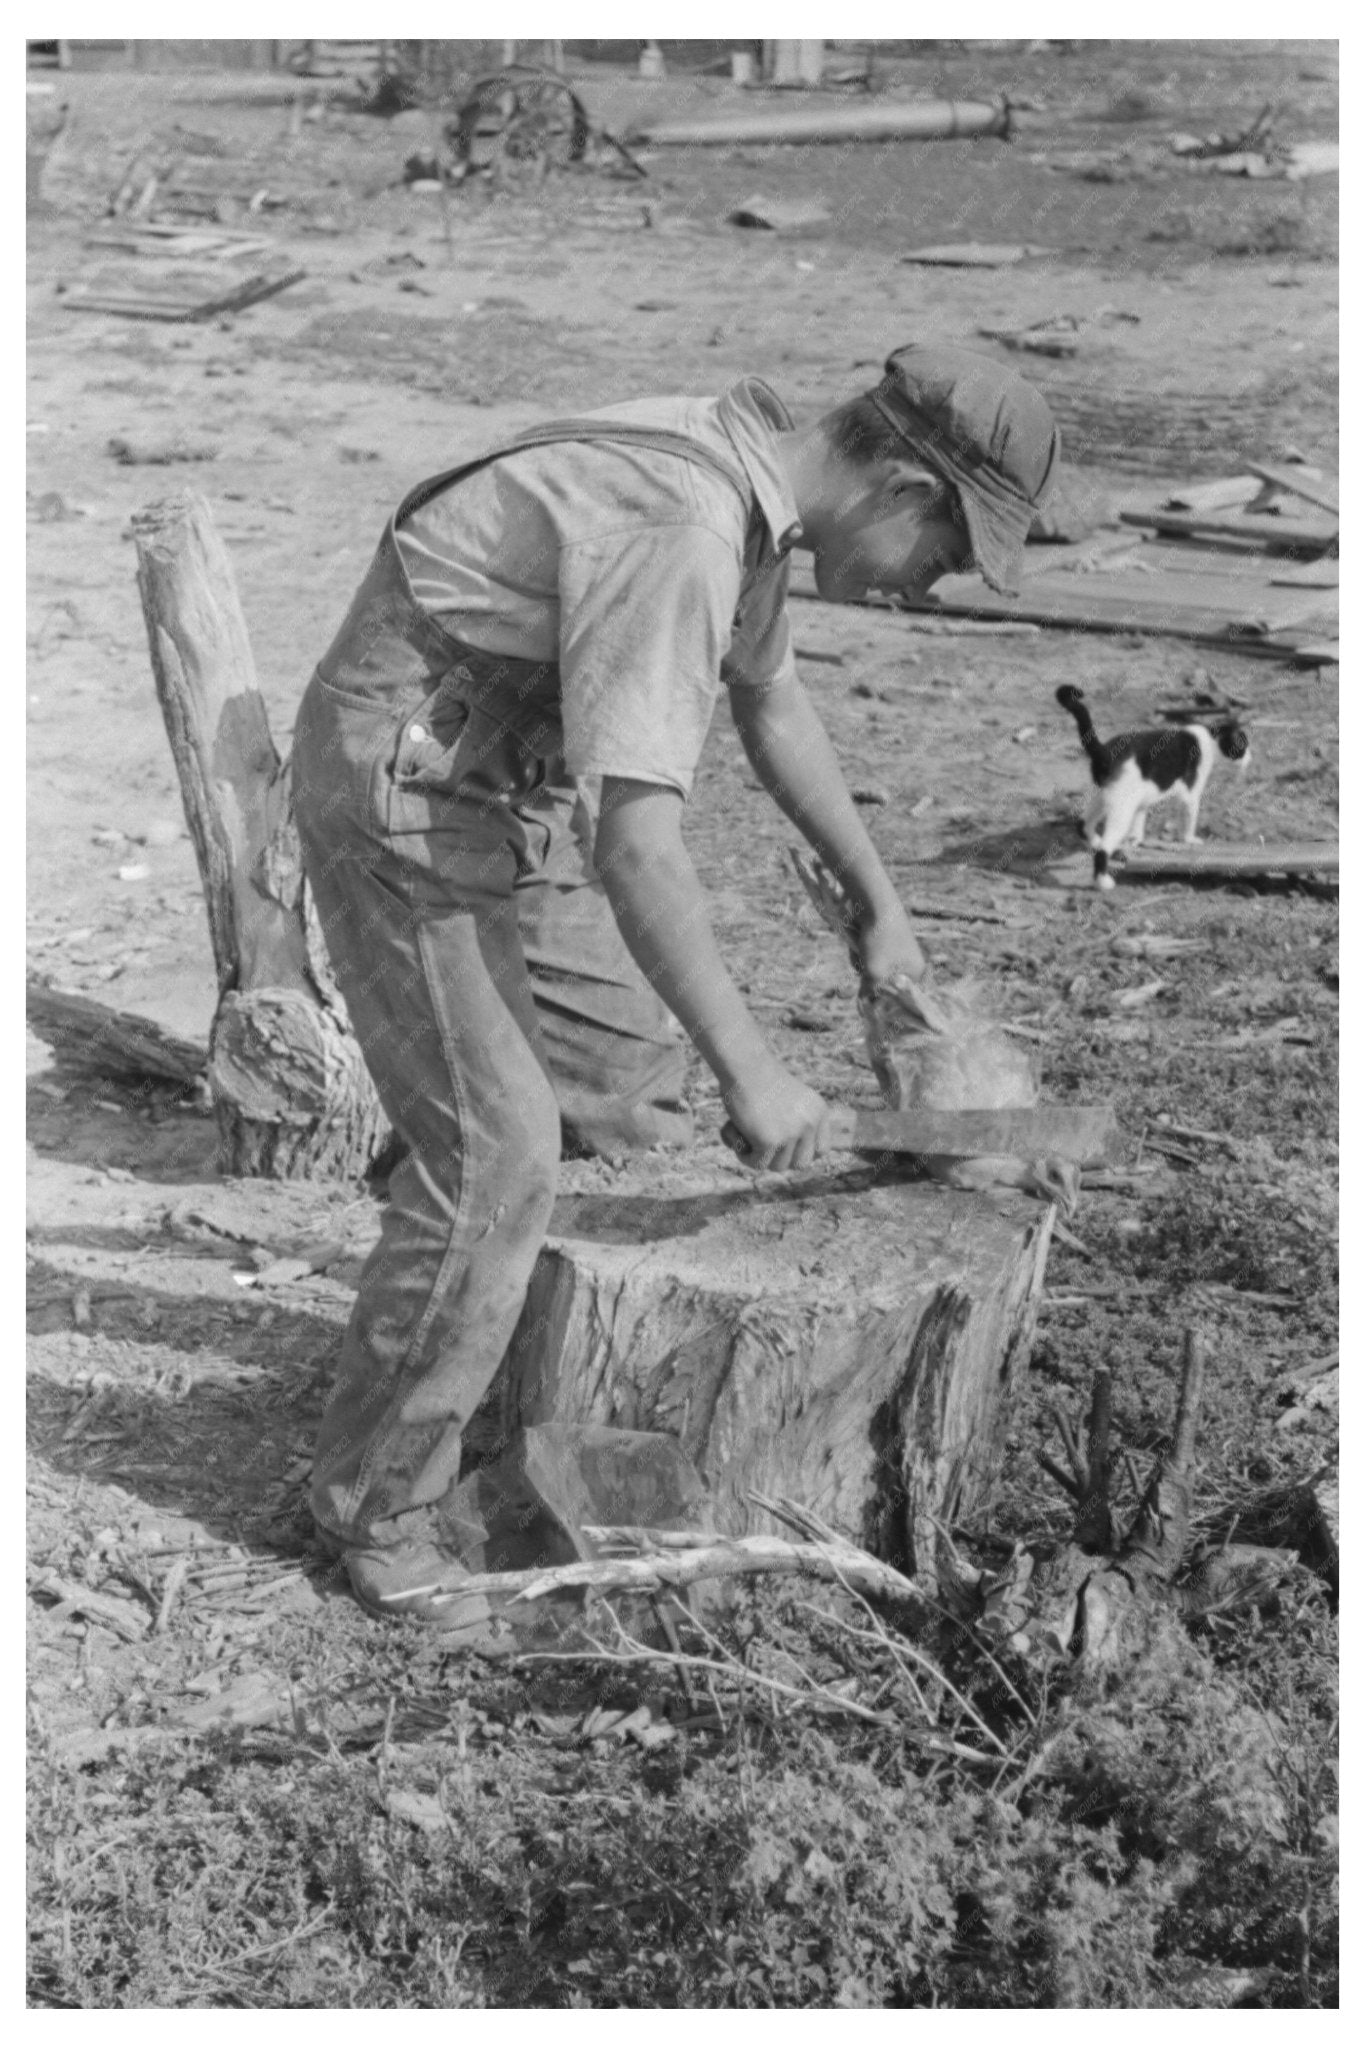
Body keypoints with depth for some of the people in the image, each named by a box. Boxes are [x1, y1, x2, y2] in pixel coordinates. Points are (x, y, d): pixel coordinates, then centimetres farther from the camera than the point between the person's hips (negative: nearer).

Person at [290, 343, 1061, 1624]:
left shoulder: (752, 489, 2)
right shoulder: (683, 534, -29)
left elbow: (771, 702, 19)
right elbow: (637, 843, -36)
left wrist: (877, 900, 23)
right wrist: (752, 1073, -31)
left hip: (503, 790, 10)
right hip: (398, 807, -10)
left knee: (635, 1061, 17)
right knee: (496, 1153, -13)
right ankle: (381, 1506, 3)